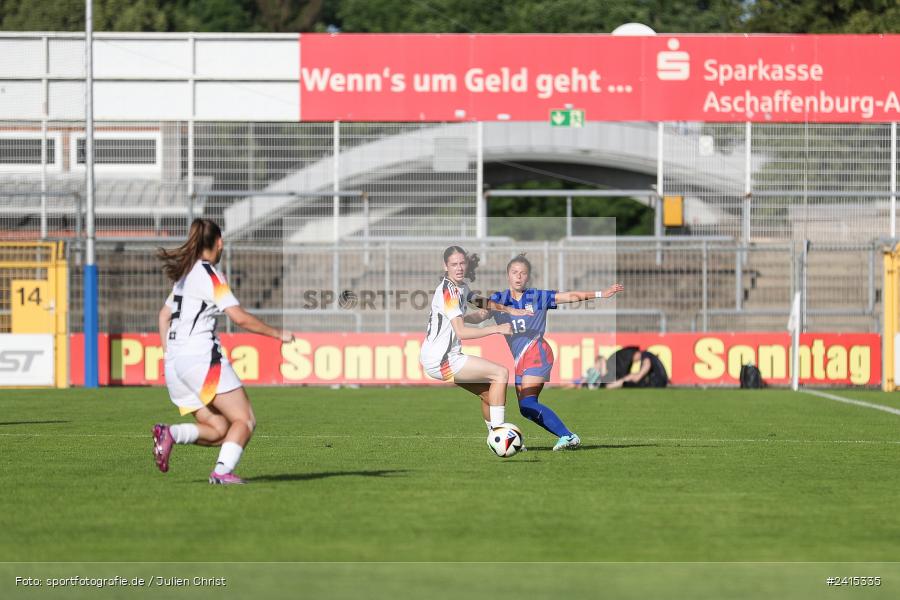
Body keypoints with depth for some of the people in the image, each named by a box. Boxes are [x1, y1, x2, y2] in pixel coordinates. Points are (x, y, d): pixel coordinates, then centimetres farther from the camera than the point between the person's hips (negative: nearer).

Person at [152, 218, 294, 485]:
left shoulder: (185, 274, 19)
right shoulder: (209, 275, -7)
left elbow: (164, 315, 28)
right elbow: (240, 317, -13)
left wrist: (169, 355, 29)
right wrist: (278, 334, -3)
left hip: (175, 363, 8)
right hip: (201, 357, -8)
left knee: (218, 430, 7)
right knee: (245, 420, -6)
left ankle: (169, 434, -13)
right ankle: (222, 470, -23)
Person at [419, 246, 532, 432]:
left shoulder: (461, 287, 11)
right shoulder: (448, 291, -19)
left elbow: (480, 301, 32)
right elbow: (461, 332, -27)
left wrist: (508, 309, 18)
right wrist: (496, 329, -26)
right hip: (441, 360, -10)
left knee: (488, 394, 17)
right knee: (501, 373, -12)